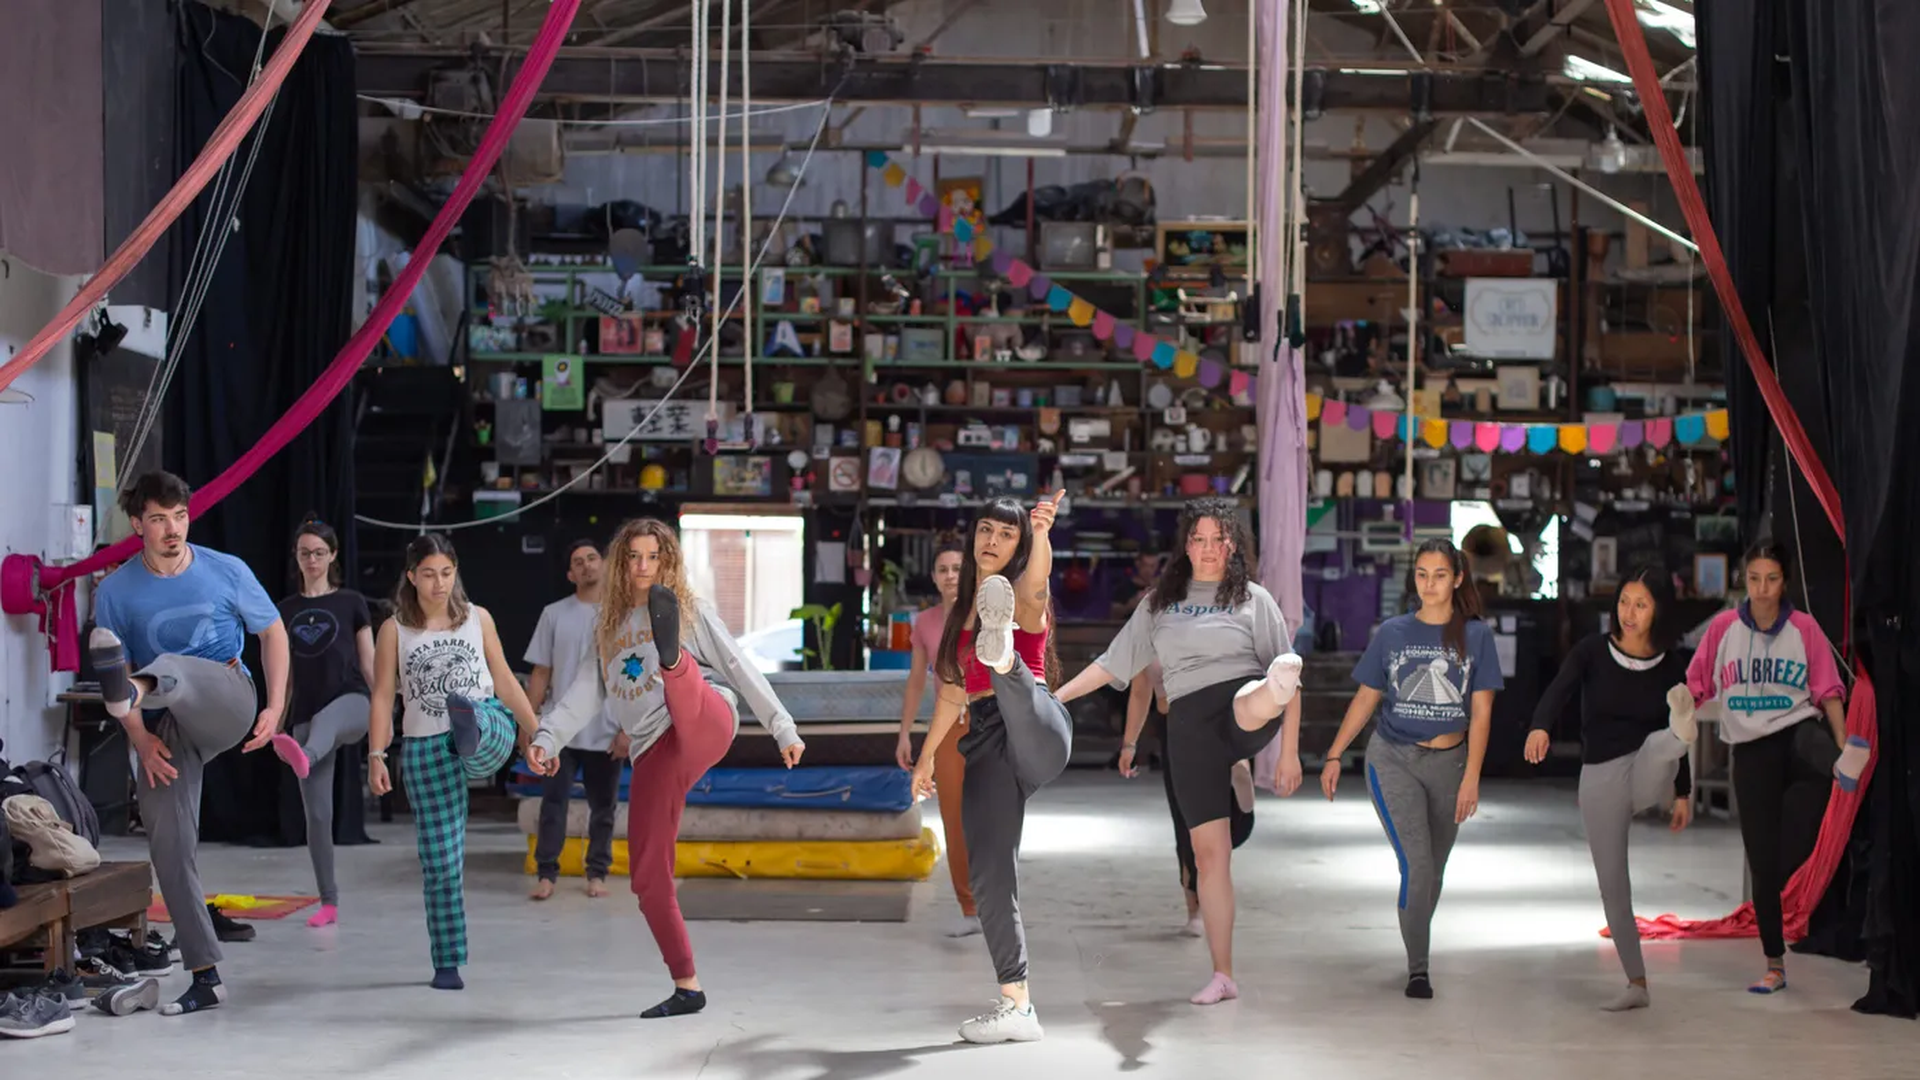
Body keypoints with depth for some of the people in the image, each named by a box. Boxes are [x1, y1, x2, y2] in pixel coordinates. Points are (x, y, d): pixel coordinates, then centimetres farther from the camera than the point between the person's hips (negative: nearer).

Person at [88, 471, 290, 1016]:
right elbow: (113, 672, 1)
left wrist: (274, 708, 0)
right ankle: (205, 976, 1)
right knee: (168, 844, -6)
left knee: (171, 669, -34)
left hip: (223, 700, -2)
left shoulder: (226, 571, -2)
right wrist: (140, 739, -12)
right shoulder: (115, 592, -1)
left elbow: (272, 631, 9)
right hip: (164, 730, 2)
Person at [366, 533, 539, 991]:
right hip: (424, 748, -1)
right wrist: (376, 755, -7)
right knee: (440, 859, -2)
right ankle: (447, 962, 7)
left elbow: (505, 682, 14)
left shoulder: (478, 618, 9)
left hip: (490, 732, 1)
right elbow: (383, 696, 3)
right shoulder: (395, 630, 5)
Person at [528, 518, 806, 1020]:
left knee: (685, 691, -40)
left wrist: (783, 729, 7)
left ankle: (670, 654, -78)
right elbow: (587, 691, 15)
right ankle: (687, 987, 7)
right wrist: (546, 738, 0)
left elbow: (740, 668, 11)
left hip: (703, 728, -4)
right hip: (653, 755, 5)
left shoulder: (690, 609, 14)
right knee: (648, 877, -2)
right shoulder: (610, 624, 24)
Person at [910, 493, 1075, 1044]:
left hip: (1036, 731, -6)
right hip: (985, 742, 6)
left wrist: (1042, 533, -43)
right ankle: (1017, 1006, 1)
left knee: (1017, 694, -41)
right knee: (988, 873, -2)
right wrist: (927, 753, 29)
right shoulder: (964, 606, 24)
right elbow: (953, 687, 31)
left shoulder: (1025, 596, 5)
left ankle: (1002, 652, -81)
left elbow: (1037, 578, -22)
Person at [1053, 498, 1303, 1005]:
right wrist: (1055, 696, 12)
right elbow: (1114, 663, 20)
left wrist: (1290, 752, -2)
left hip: (1245, 711, -3)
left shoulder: (1254, 599, 9)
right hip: (1190, 727, 3)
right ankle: (1222, 976, 5)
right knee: (1209, 850, 1)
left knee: (1255, 701, -41)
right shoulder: (1160, 603, 17)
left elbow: (1287, 676, 5)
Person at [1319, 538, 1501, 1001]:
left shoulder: (1475, 636, 0)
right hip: (1393, 759, -1)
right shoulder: (1392, 632, 1)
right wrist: (1334, 755, 2)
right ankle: (1417, 968, -6)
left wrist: (1471, 776, -8)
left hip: (1449, 762, 1)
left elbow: (1481, 712, -2)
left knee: (1433, 869, 12)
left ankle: (1418, 945, 32)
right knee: (1416, 864, -13)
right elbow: (1365, 699, 7)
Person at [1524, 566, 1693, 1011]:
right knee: (1611, 883, 4)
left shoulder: (1672, 664, -3)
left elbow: (1669, 741, 8)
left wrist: (1683, 793, 8)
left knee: (1660, 741, -34)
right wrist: (1541, 727, -47)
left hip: (1647, 774, -1)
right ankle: (1637, 984, 15)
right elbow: (1559, 690, -26)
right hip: (1599, 778, 1)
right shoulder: (1592, 651, -8)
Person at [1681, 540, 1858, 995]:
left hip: (1800, 734, -1)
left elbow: (1828, 692, 0)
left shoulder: (1804, 628, -2)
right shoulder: (1724, 626, 0)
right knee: (1762, 861, 4)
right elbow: (1695, 685, 8)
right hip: (1751, 749, 1)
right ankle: (1774, 966, 16)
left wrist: (1843, 747, -10)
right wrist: (1682, 702, -12)